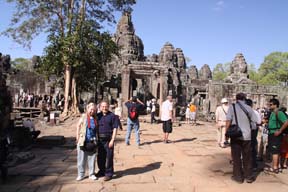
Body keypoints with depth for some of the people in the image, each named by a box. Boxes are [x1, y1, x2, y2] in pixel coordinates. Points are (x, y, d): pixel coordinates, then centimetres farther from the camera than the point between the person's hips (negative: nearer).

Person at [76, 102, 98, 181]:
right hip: (83, 142, -2)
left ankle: (92, 174, 22)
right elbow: (78, 127, 1)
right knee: (81, 159, 6)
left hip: (92, 142, 2)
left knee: (92, 158, 9)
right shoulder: (83, 117, -1)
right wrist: (78, 138, -4)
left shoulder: (96, 119, 5)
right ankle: (81, 174, 20)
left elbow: (97, 130, 11)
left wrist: (96, 139, 5)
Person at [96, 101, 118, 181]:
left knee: (109, 157, 1)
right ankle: (102, 171, 32)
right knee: (100, 156, 14)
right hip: (99, 139, 5)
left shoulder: (112, 116, -4)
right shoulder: (97, 116, 9)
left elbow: (115, 129, -8)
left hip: (108, 139, -5)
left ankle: (109, 173, 14)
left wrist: (112, 140, -14)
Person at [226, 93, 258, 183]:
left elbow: (228, 121, -14)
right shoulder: (248, 108, 1)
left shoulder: (232, 107, -6)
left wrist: (226, 132, -7)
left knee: (236, 157, 8)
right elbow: (256, 121, 2)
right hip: (247, 136, 2)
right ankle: (248, 176, 23)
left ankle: (238, 177, 14)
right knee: (247, 157, 15)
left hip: (236, 136, -2)